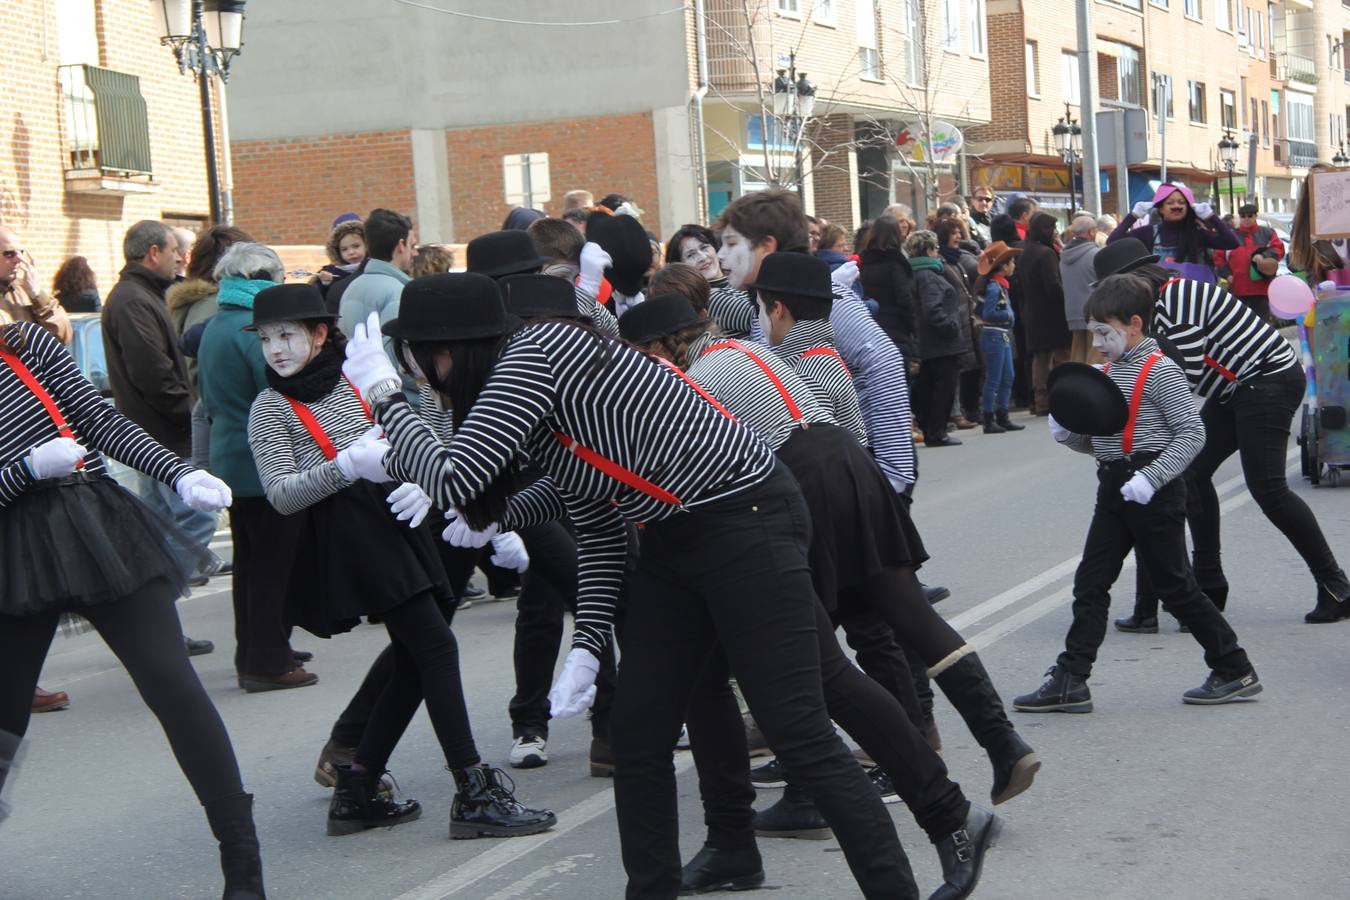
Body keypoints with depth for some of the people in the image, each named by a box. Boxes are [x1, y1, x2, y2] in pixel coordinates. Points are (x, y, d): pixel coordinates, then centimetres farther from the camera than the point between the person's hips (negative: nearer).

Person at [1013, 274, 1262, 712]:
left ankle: (1235, 671, 13)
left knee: (1174, 585, 0)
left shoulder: (1160, 371, -12)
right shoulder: (1108, 371, 14)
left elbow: (1192, 433, -16)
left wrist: (1151, 478, -24)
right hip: (1114, 490, 9)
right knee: (1090, 584, 5)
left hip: (1154, 494, -9)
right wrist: (1067, 432, -1)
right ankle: (1069, 681, 6)